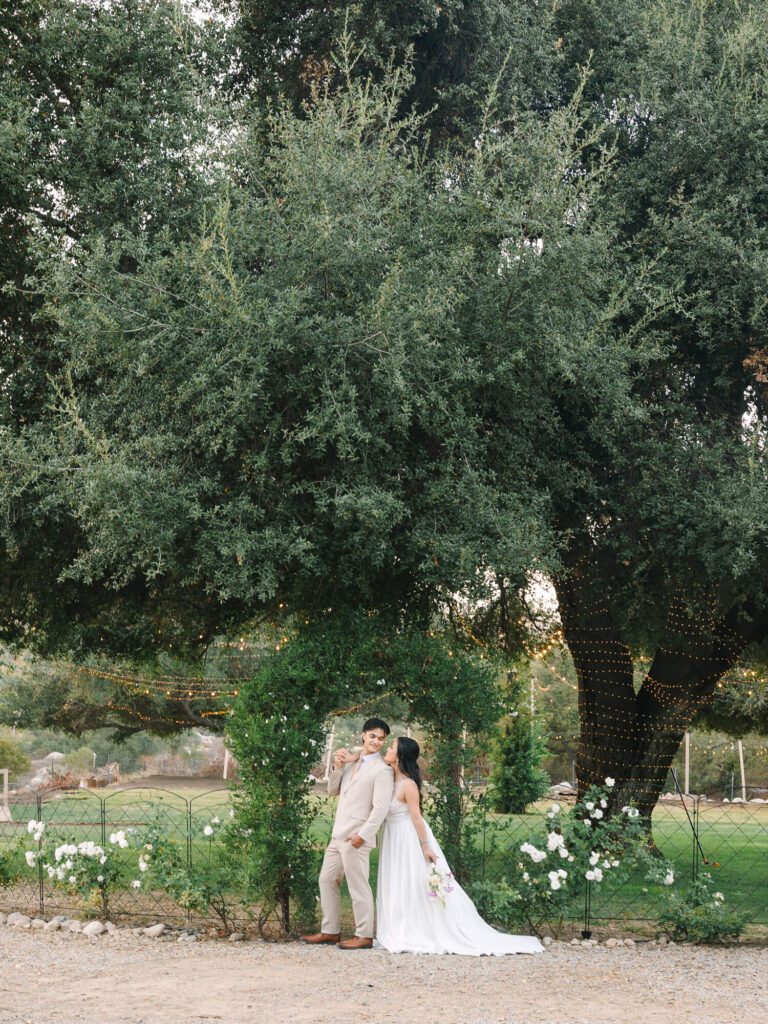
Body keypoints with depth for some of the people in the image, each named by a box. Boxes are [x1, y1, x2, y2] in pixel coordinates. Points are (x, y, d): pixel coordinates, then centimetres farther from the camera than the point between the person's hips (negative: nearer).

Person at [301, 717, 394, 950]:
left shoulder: (383, 770, -9)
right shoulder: (351, 761, 16)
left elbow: (380, 808, -16)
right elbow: (333, 790, 18)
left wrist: (363, 835, -21)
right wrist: (337, 767, 2)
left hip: (356, 837, -9)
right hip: (338, 835, 9)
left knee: (358, 886, -3)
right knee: (327, 880, 14)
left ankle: (364, 935, 6)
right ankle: (330, 931, 23)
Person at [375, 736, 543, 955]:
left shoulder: (408, 785, -21)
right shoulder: (392, 780, 5)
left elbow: (416, 816, -20)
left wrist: (425, 846, -18)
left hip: (410, 841, -9)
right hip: (395, 841, 9)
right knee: (397, 890, 13)